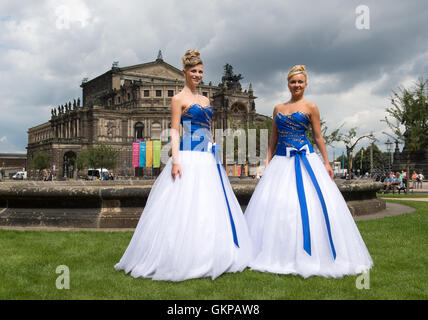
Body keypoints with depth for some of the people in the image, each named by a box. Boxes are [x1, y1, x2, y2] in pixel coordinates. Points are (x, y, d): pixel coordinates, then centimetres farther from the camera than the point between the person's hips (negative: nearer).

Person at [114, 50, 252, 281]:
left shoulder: (205, 100, 19)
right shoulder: (179, 99, -1)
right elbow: (174, 131, -7)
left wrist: (217, 156, 17)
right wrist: (175, 160, -18)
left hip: (208, 160, 7)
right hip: (188, 158, -7)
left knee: (209, 208, 9)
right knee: (185, 208, -7)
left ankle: (207, 259, 19)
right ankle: (180, 260, 2)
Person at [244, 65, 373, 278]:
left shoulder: (310, 108, 4)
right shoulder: (278, 108, 14)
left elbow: (318, 137, 3)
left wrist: (326, 163, -1)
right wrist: (268, 162, 9)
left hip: (304, 160, -4)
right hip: (281, 161, 4)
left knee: (308, 204, -8)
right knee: (274, 204, 1)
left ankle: (308, 255, 4)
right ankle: (281, 254, 12)